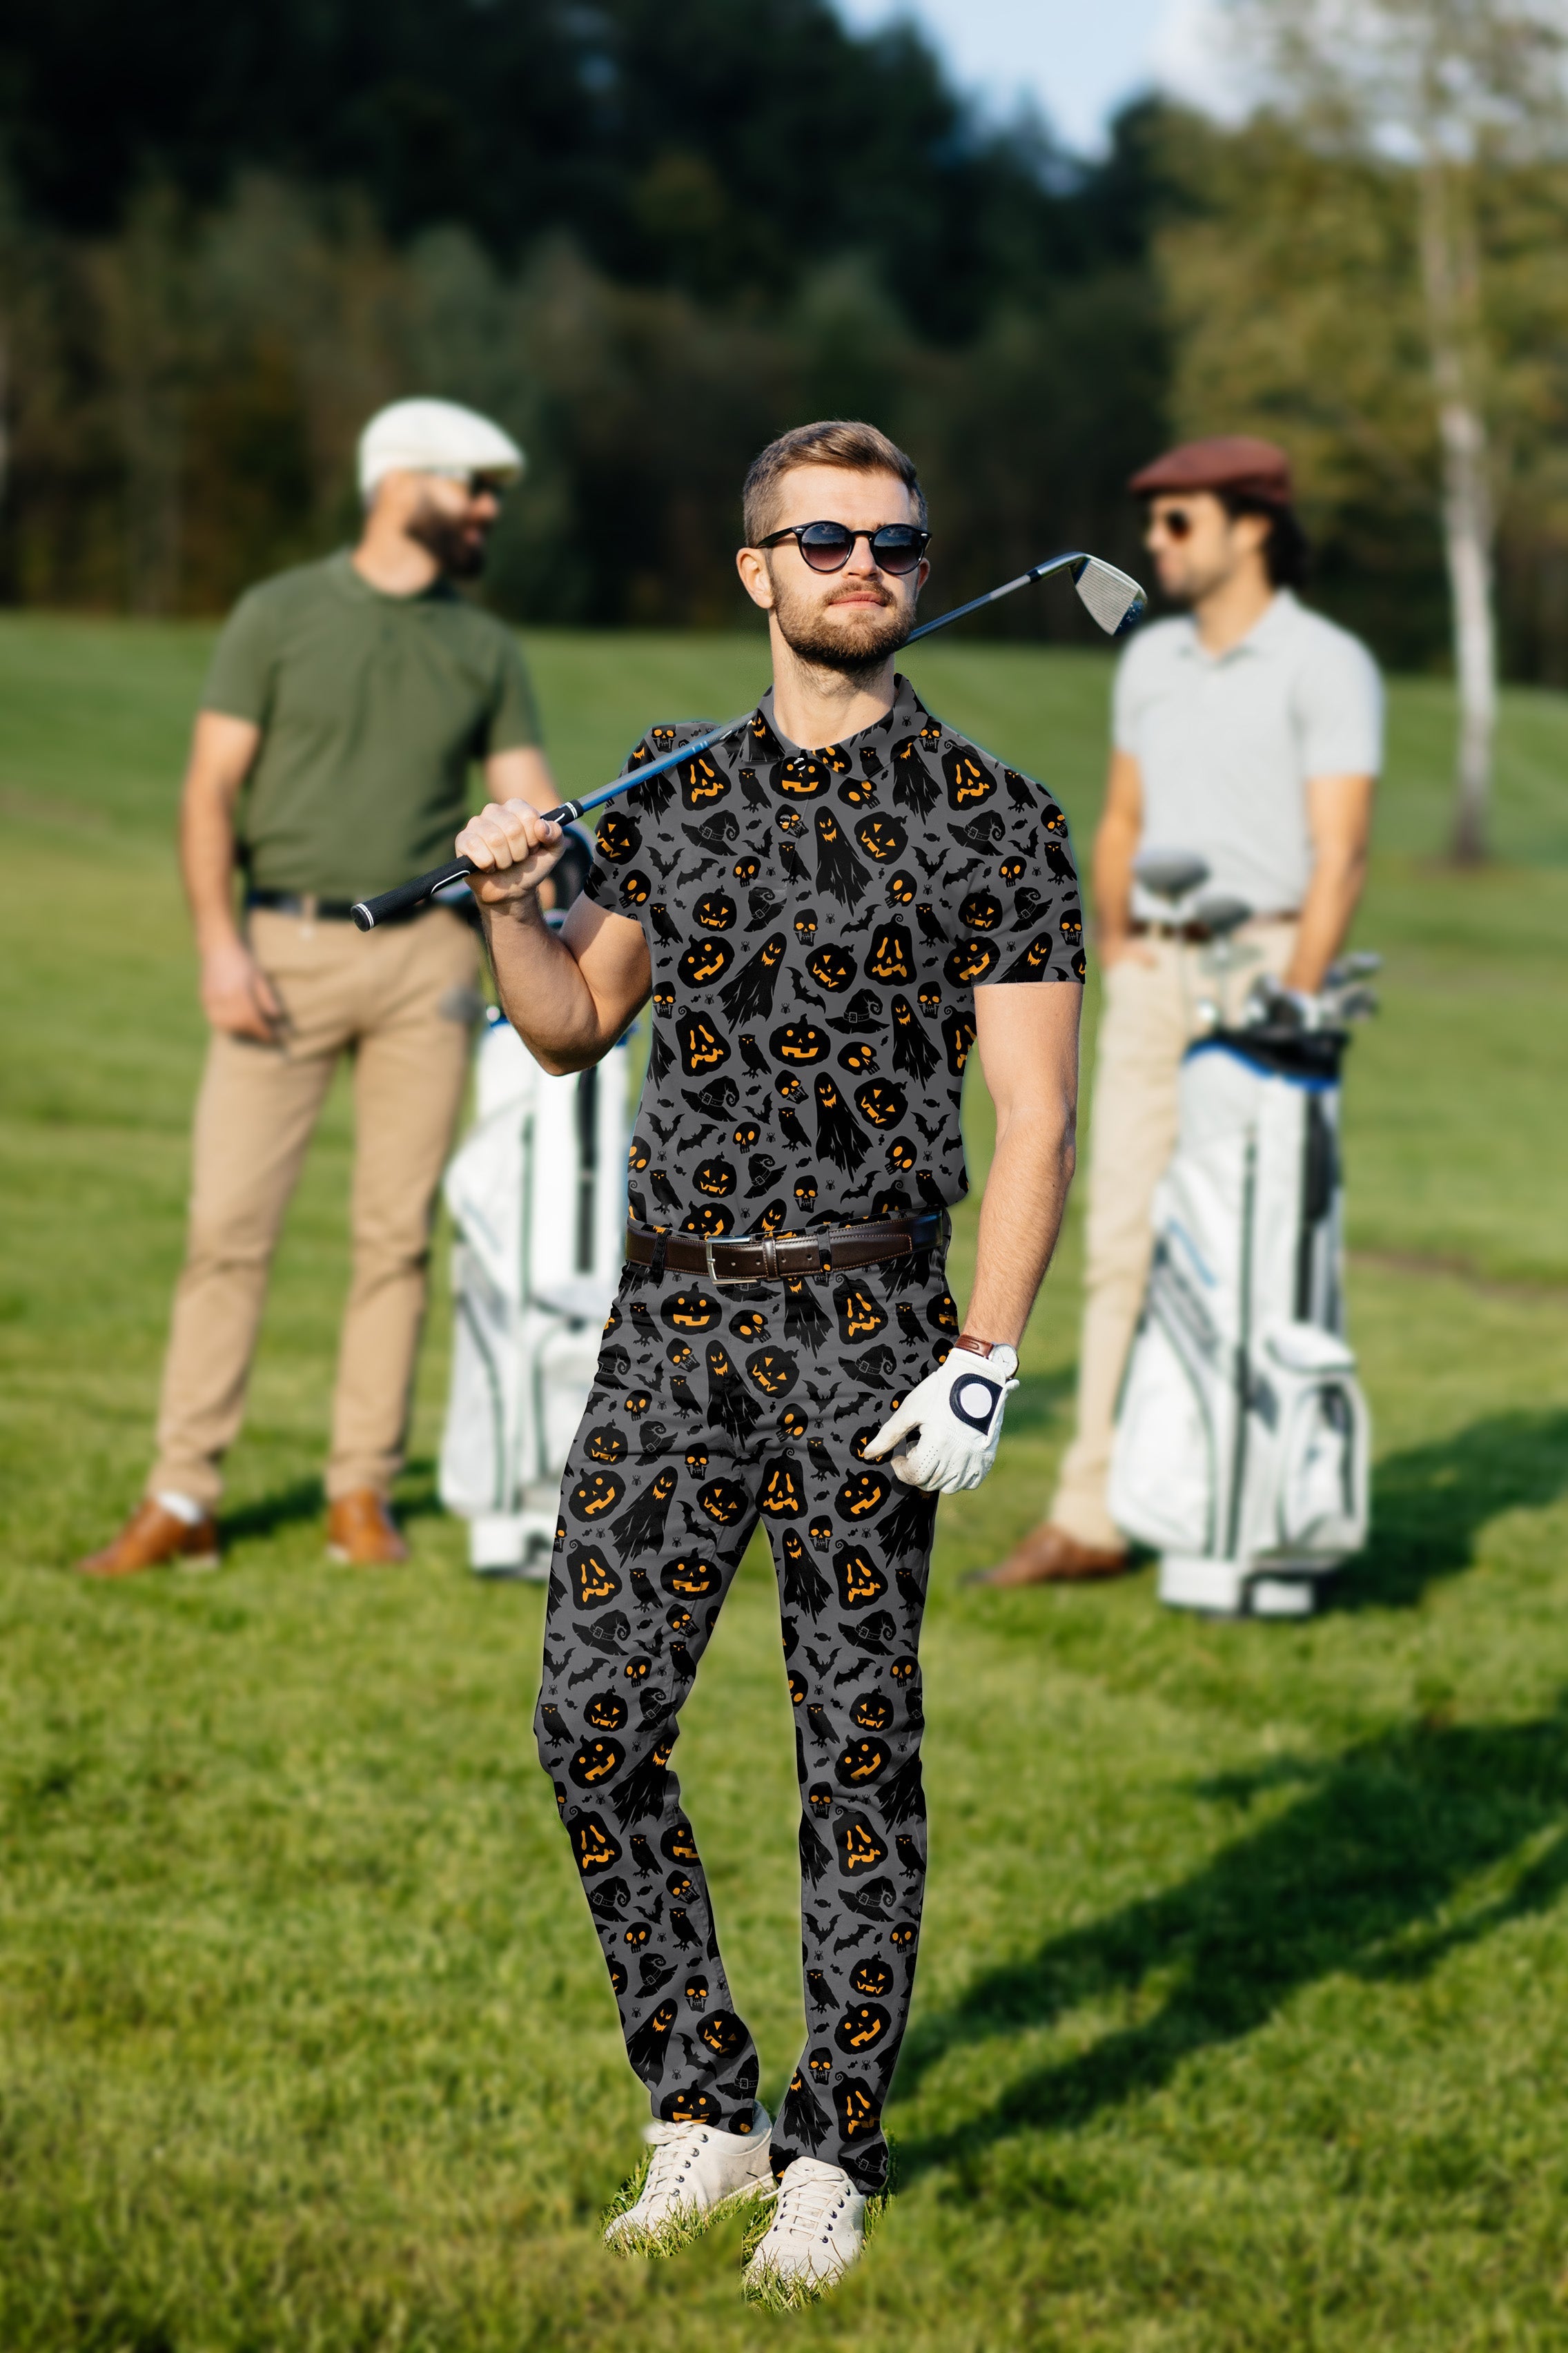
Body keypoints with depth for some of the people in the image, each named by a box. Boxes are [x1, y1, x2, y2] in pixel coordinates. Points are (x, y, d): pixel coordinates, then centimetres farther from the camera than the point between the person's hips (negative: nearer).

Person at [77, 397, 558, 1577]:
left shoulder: (486, 649, 11)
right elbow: (211, 787, 0)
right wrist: (219, 940, -12)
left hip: (423, 955, 3)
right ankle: (182, 1500, -2)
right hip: (286, 949, -3)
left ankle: (365, 1492, 11)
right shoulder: (280, 616, 2)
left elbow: (529, 803, 7)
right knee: (230, 1222, -6)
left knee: (399, 1232, 3)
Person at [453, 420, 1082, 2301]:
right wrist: (508, 909, 0)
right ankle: (702, 2109, 14)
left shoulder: (989, 820, -1)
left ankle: (831, 2153, 12)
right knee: (593, 1720, -1)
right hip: (671, 1316, 4)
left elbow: (1033, 1117, -5)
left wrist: (981, 1367, -14)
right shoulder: (672, 788, 12)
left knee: (858, 1751, 0)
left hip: (861, 1325, -4)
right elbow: (578, 1026, 21)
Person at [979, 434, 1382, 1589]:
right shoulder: (1152, 661, 15)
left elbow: (1340, 852, -12)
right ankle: (1092, 1516, 3)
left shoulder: (1326, 665, -6)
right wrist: (1118, 954, 12)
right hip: (1152, 974, 6)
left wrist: (1292, 1005, -18)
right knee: (1123, 1242, 2)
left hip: (1264, 963, -6)